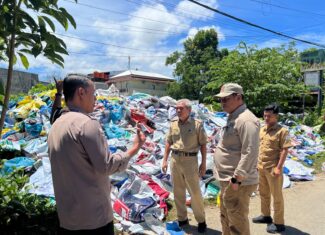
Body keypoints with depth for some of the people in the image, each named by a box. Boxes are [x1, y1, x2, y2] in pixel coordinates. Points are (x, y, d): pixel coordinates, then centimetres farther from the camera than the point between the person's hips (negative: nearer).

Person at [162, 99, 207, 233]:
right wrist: (165, 160, 8)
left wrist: (204, 162, -5)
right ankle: (182, 218, 29)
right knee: (178, 191, 13)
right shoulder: (173, 123, 5)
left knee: (195, 192, 3)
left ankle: (201, 220, 22)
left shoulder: (197, 124, -7)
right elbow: (168, 142, 11)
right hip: (175, 159, 4)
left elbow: (203, 144, -3)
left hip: (190, 160, -4)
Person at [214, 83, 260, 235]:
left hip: (237, 182, -10)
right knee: (226, 218, 23)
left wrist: (236, 179, -23)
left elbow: (250, 153, -26)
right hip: (228, 180, 10)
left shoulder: (245, 119, -19)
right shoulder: (233, 118, 13)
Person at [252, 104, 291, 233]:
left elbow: (284, 150, -16)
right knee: (263, 193, 20)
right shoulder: (262, 129, 7)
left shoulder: (282, 131, -13)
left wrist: (279, 167, -19)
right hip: (261, 167, 7)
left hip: (273, 169, -7)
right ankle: (265, 215, 38)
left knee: (276, 196, 6)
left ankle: (279, 223, 19)